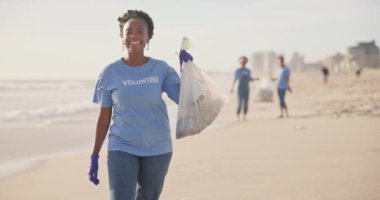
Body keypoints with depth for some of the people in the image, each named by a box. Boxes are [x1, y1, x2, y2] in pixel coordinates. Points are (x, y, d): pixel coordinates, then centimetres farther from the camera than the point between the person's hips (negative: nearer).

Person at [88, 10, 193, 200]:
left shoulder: (162, 69, -1)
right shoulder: (110, 72, -2)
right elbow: (104, 117, 3)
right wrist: (94, 156, 2)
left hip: (157, 150, 2)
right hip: (122, 149, -2)